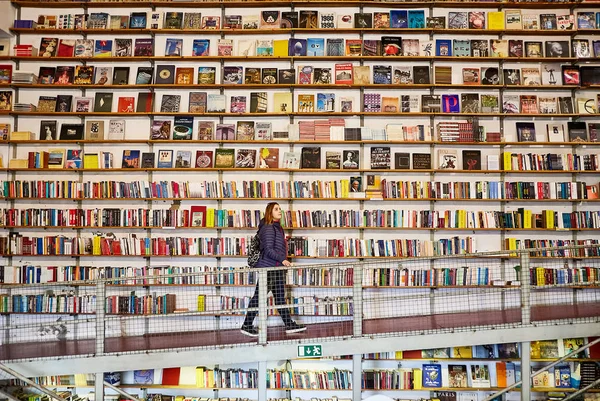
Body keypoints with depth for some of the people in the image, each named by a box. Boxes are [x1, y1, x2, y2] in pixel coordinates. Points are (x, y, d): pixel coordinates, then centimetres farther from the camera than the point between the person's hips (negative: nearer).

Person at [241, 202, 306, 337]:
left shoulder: (277, 227, 16)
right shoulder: (268, 228, -14)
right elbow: (268, 250, -20)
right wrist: (282, 259, -19)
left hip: (277, 268, 10)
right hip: (267, 268, -10)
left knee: (280, 297, 12)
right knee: (259, 297, -3)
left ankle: (289, 325, 17)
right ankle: (247, 326, 6)